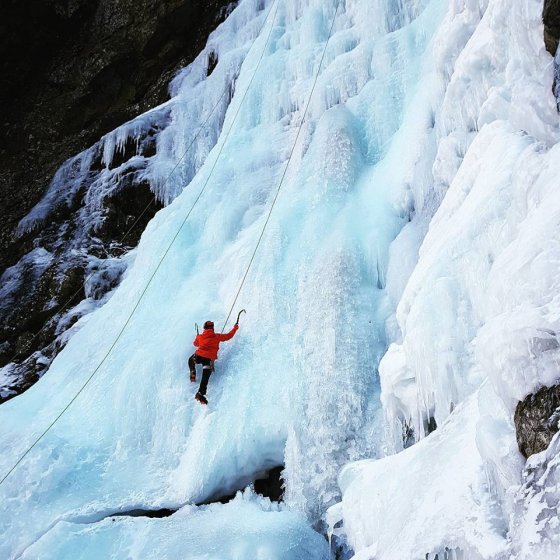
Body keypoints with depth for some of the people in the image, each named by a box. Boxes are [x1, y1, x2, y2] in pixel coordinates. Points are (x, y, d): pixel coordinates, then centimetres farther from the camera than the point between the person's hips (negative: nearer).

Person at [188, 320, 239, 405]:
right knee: (205, 378, -4)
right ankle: (200, 393, -17)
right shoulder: (217, 336, 5)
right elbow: (228, 336, 13)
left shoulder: (200, 337, 12)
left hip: (198, 356, 2)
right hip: (209, 359, -2)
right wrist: (235, 328, 29)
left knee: (191, 360, 37)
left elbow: (195, 344, 33)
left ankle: (193, 373, 17)